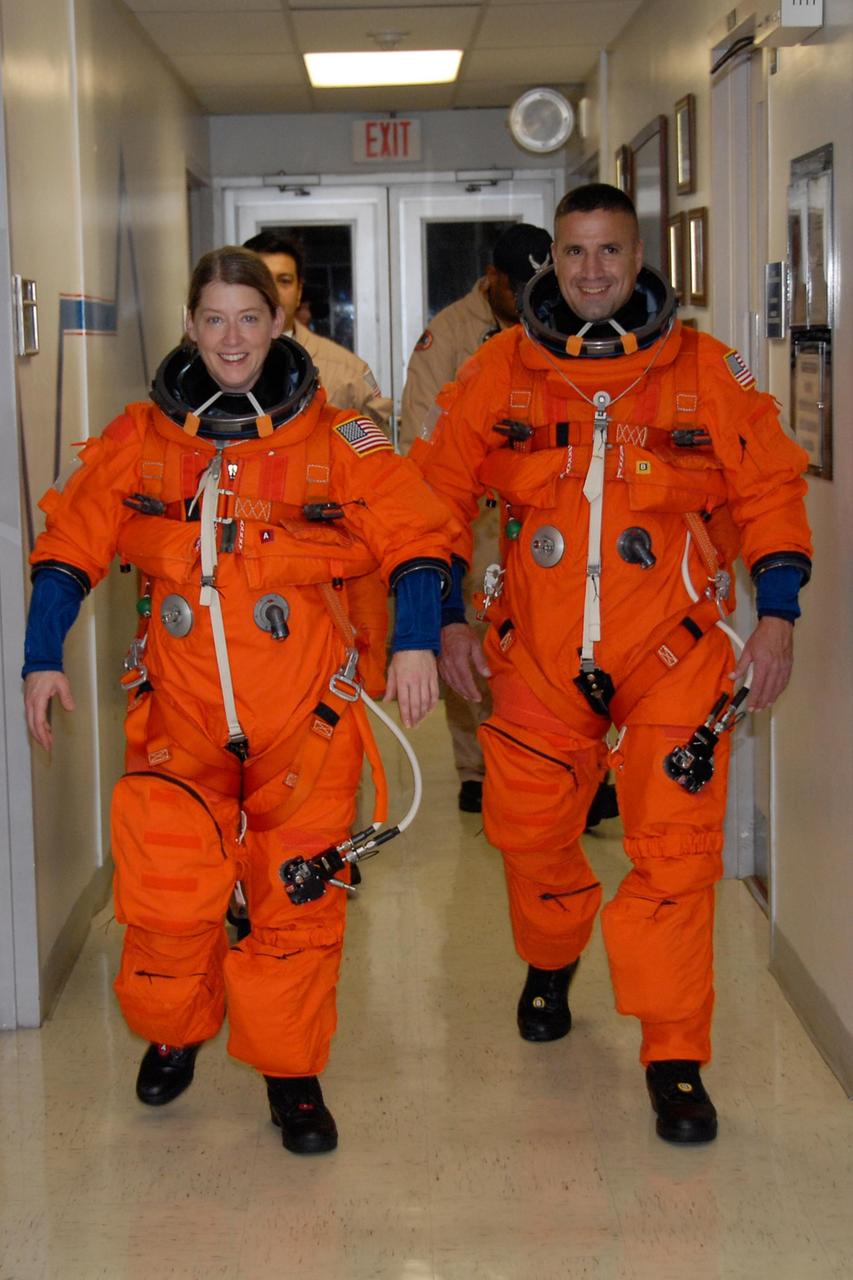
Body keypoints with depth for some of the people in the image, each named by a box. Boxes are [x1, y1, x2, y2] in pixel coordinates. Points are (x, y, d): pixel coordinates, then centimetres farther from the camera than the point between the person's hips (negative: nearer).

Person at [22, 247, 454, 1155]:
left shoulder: (336, 439, 2)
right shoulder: (141, 438, 6)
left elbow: (413, 536, 2)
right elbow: (70, 543, 10)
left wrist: (415, 639, -12)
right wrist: (42, 657, 4)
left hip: (303, 711, -1)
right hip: (179, 713, 1)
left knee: (294, 896, 2)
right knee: (165, 894, -5)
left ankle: (291, 1074, 20)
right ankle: (173, 1034, 26)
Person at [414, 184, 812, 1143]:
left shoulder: (707, 372, 1)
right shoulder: (499, 372, 3)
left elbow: (768, 491, 5)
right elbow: (439, 494, 9)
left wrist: (776, 617, -3)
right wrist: (445, 618, 4)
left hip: (672, 652, -2)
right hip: (537, 652, 2)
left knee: (676, 851, -7)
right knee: (529, 830, 13)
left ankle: (676, 1061, 5)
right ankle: (550, 964, 45)